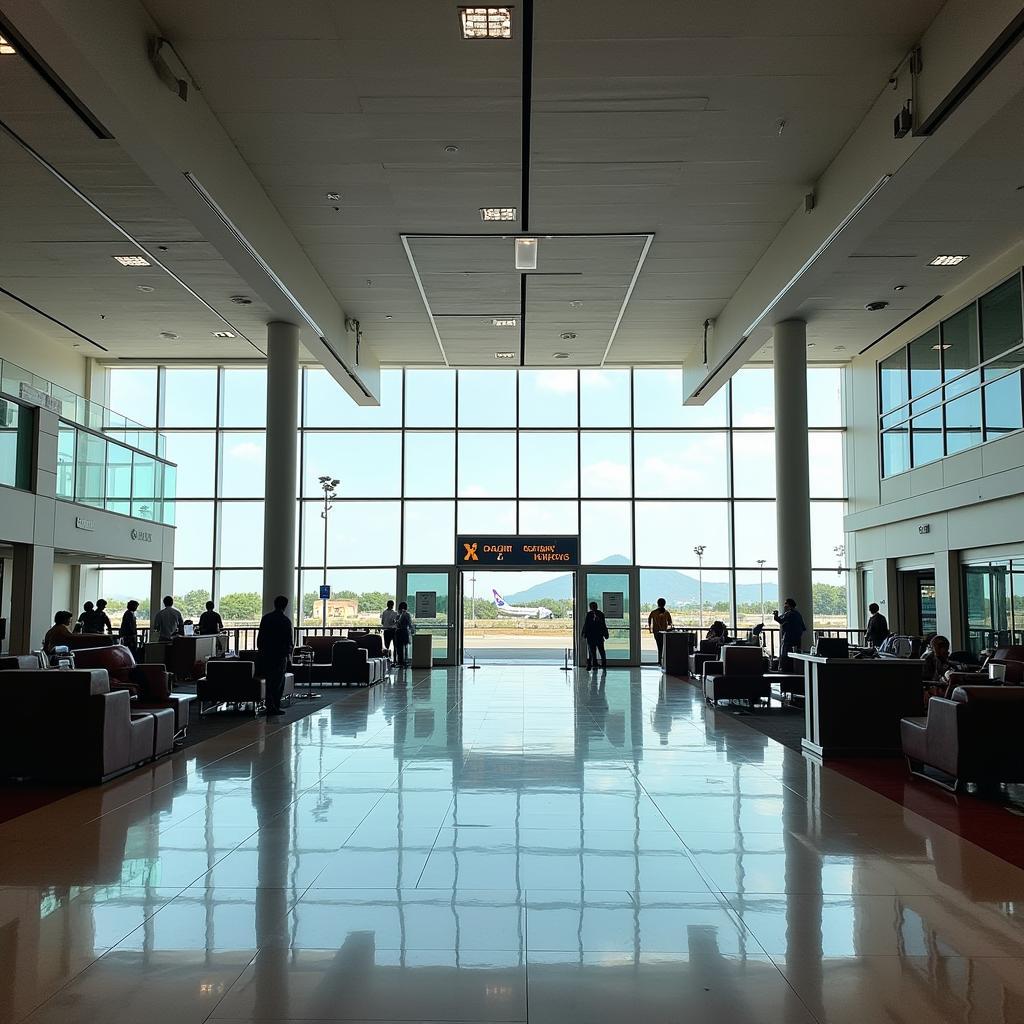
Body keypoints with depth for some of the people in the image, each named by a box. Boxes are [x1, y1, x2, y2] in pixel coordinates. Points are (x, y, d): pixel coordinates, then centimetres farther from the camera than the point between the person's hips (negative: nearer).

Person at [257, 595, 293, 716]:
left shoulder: (265, 618, 4)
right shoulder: (285, 620, -9)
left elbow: (259, 637, 7)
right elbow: (290, 639, -6)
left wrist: (260, 649, 17)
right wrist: (289, 650, 10)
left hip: (266, 654, 5)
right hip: (280, 655, -5)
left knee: (269, 680, 12)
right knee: (279, 681, 1)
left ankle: (269, 706, 12)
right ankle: (275, 707, -2)